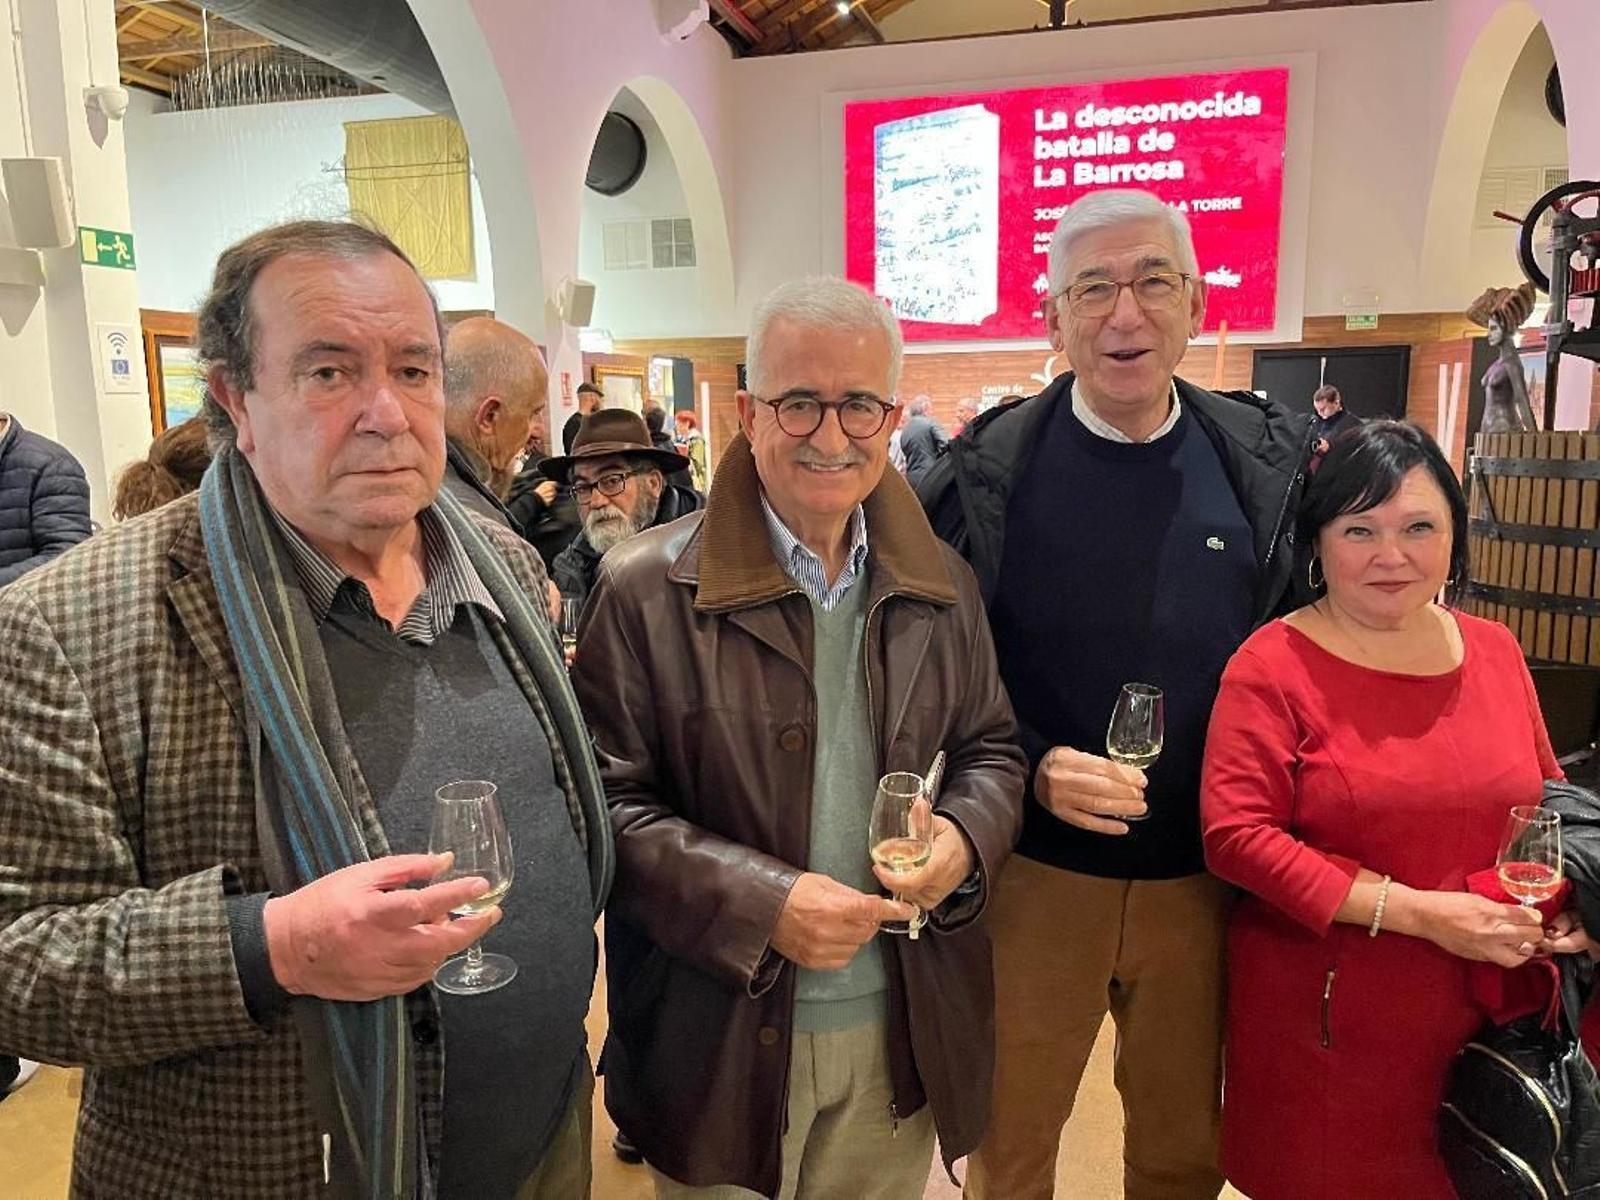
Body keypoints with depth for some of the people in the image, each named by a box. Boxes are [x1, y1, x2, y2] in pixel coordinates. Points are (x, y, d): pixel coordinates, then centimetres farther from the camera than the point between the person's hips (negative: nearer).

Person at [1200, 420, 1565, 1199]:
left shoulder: (1494, 651, 4)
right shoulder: (1274, 664, -13)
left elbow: (1550, 801, 16)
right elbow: (1236, 836, -19)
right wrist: (1418, 912, -22)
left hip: (1488, 1015, 5)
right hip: (1327, 1025, -4)